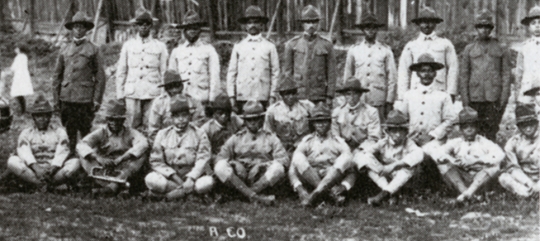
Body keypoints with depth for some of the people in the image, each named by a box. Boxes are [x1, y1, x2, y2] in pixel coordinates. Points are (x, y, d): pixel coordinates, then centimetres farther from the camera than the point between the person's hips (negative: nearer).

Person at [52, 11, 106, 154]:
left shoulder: (93, 50, 3)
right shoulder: (64, 50, 12)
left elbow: (100, 77, 1)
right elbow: (57, 76, 15)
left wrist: (97, 100, -5)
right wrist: (56, 98, 8)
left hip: (85, 98, -3)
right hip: (66, 98, 3)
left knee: (85, 133, -3)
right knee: (70, 133, 7)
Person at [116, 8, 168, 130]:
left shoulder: (160, 46, 8)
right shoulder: (128, 45, 10)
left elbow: (164, 73, 9)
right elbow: (121, 72, 13)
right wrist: (120, 94, 7)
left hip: (153, 93, -1)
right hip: (132, 93, 1)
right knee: (133, 127, -3)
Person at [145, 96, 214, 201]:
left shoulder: (199, 134, 3)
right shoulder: (163, 135, 5)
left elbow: (202, 160, -7)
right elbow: (156, 161, -1)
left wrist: (191, 178, -23)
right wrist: (174, 177, -15)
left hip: (192, 176, -1)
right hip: (169, 177, 1)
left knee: (207, 182, -33)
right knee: (151, 179, -30)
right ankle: (187, 190, -23)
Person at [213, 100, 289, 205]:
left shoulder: (271, 138, 17)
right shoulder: (236, 138, 20)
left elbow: (284, 159, 2)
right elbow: (220, 158, 9)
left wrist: (262, 165, -14)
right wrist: (234, 164, -13)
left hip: (264, 180, -1)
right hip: (238, 178, 1)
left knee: (278, 168, -30)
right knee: (220, 167, -28)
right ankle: (256, 197, -41)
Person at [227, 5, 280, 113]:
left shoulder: (269, 47, 6)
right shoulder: (238, 47, 9)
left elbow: (275, 73, 5)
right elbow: (231, 73, 9)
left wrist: (272, 96, 0)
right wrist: (232, 96, 3)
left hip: (263, 97, -1)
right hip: (242, 97, 1)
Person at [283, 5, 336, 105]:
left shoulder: (326, 45, 5)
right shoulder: (292, 44, 6)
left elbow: (331, 73, 5)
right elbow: (287, 70, 8)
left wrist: (329, 97, -1)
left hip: (319, 97, 0)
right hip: (297, 96, 0)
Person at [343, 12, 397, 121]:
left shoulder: (385, 50, 6)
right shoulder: (353, 50, 8)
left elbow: (392, 77, 6)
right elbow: (347, 77, 12)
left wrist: (389, 102, 2)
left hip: (379, 102, -1)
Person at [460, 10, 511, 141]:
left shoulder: (500, 49, 9)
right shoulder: (469, 49, 9)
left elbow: (506, 74, 6)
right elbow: (463, 75, 8)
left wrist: (504, 98, -3)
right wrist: (465, 100, 0)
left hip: (494, 97, -1)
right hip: (475, 98, 1)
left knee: (491, 133, -2)